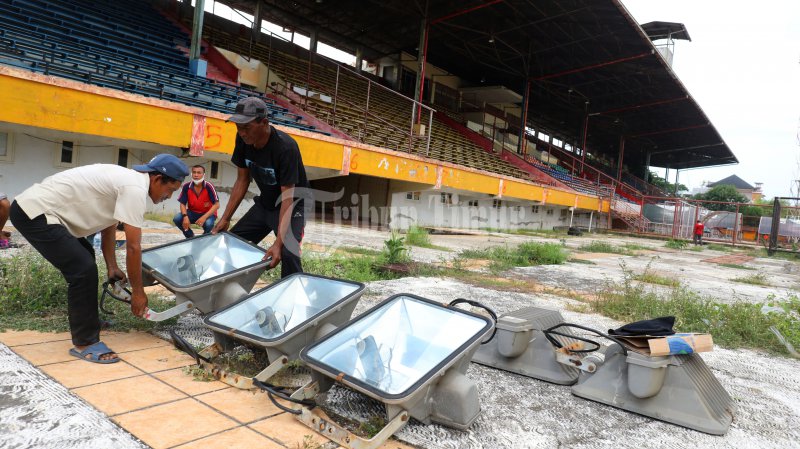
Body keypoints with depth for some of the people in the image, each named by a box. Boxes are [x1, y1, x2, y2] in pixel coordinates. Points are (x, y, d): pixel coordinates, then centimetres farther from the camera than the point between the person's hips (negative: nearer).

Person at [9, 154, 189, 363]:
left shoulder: (127, 179, 10)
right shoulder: (135, 189, -20)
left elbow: (108, 226, 17)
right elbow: (133, 247, -19)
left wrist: (112, 266, 16)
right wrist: (137, 291, -9)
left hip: (34, 207, 11)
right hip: (35, 212, -11)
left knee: (84, 258, 24)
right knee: (84, 270, -15)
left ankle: (87, 318, 37)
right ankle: (84, 343, -5)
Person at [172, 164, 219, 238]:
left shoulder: (208, 186, -19)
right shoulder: (186, 186, -12)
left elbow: (216, 205, -20)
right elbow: (183, 204, -4)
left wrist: (204, 217, -30)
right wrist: (185, 216, -23)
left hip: (207, 213, -3)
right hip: (192, 212, 3)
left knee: (208, 224, -35)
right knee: (177, 218, -22)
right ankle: (190, 236, 8)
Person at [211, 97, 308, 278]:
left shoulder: (285, 147, -31)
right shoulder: (243, 139, -12)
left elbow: (287, 196, -33)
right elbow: (242, 180, 0)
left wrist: (279, 242, -39)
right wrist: (225, 219, -1)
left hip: (292, 205, -6)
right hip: (264, 203, 7)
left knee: (288, 254, -28)